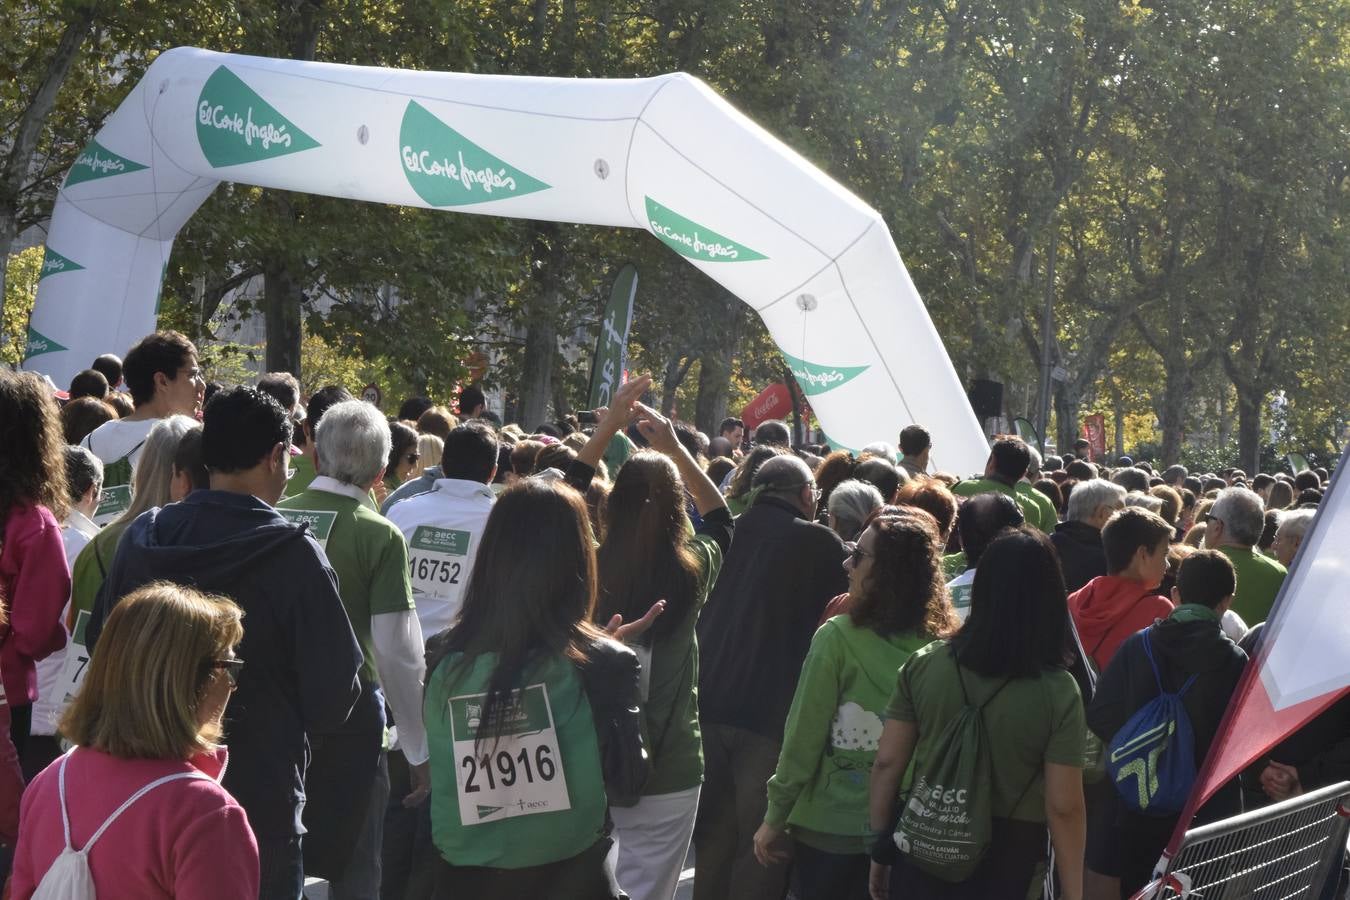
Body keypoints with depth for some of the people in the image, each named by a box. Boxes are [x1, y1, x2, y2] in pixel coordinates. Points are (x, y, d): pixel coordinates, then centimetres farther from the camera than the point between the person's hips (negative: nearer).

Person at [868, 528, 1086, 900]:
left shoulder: (922, 665, -6)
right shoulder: (1057, 691, -14)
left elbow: (887, 764, -2)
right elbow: (1062, 808, -14)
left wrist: (880, 848, 9)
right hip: (1006, 861, -2)